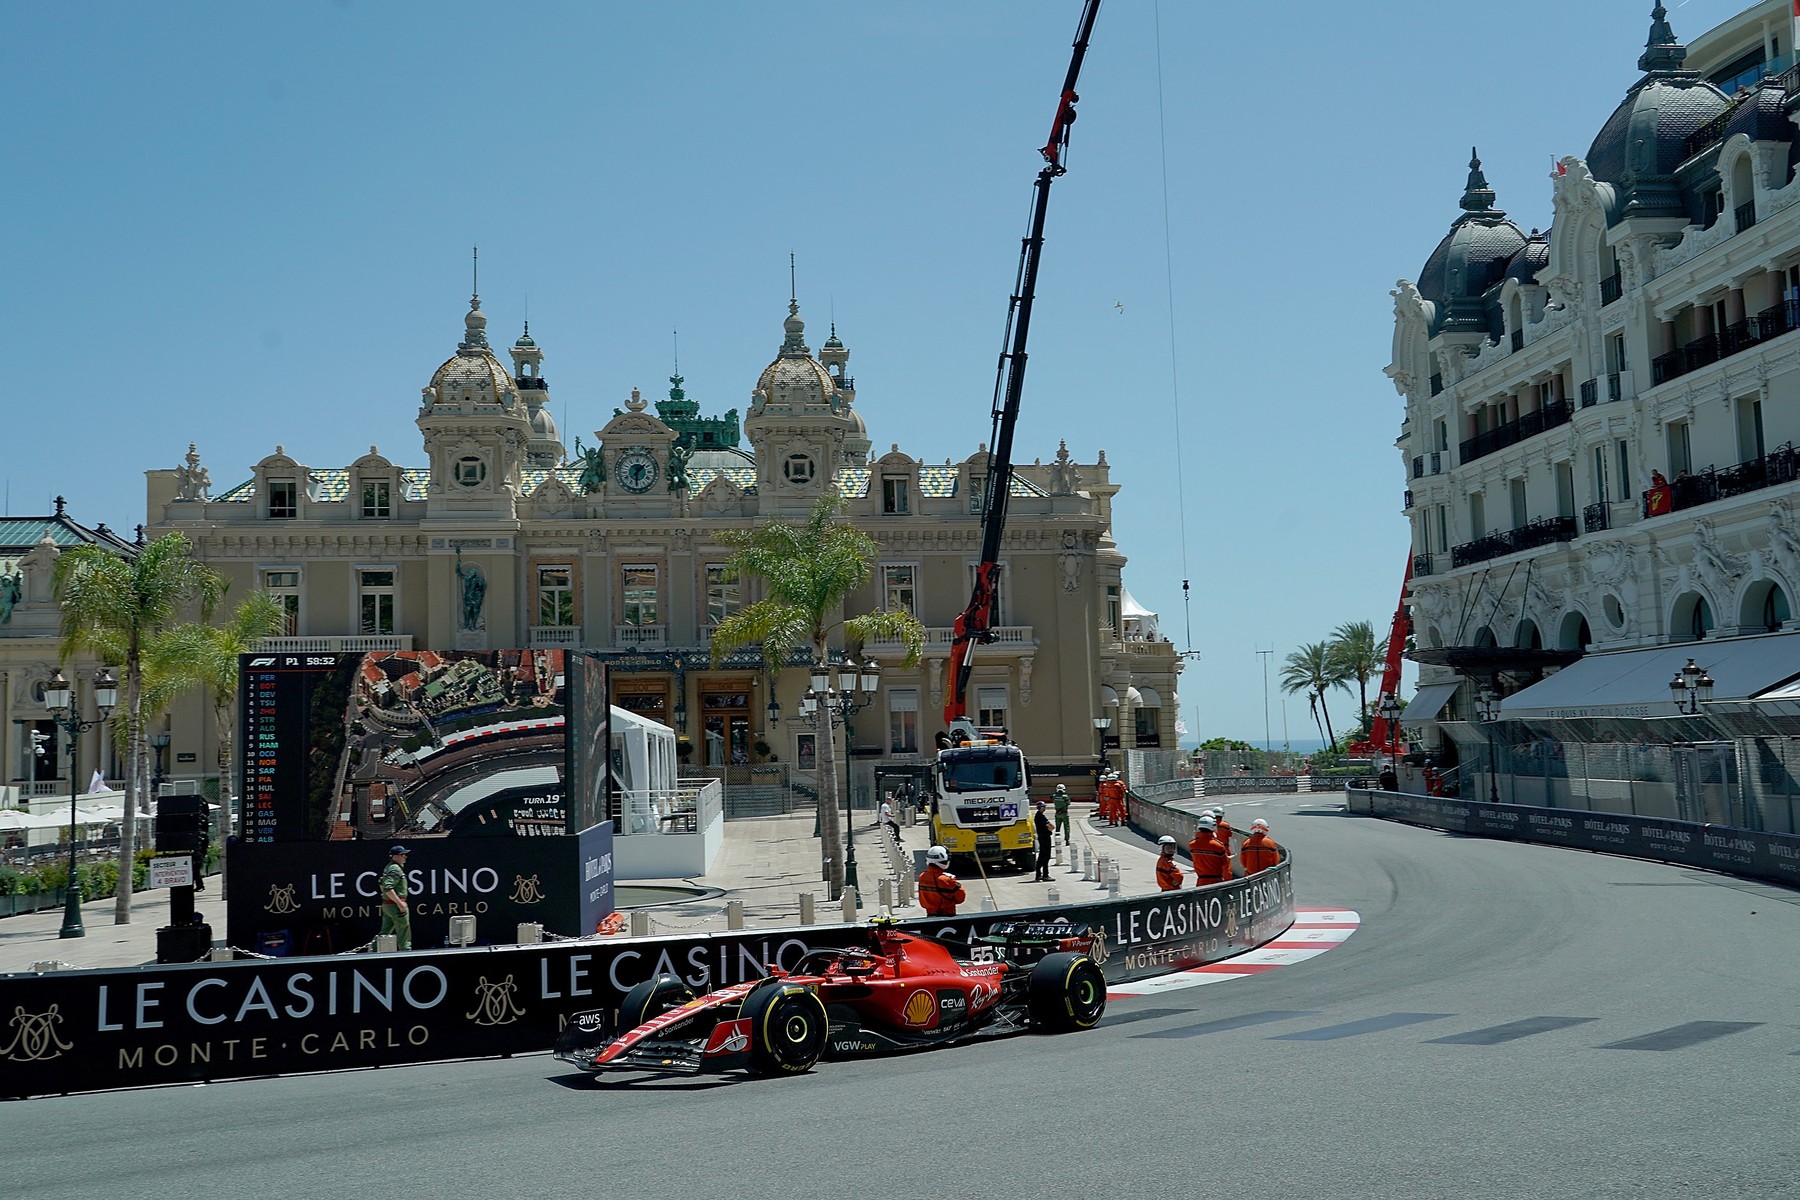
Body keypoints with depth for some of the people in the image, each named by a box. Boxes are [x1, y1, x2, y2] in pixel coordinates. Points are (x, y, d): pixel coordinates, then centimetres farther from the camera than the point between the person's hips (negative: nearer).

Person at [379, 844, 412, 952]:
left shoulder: (388, 867, 14)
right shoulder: (395, 869, -18)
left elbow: (381, 885, 25)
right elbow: (388, 888, -28)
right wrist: (399, 902, -26)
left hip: (386, 905, 10)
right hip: (395, 905, -10)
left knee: (385, 932, 13)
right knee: (403, 933, -2)